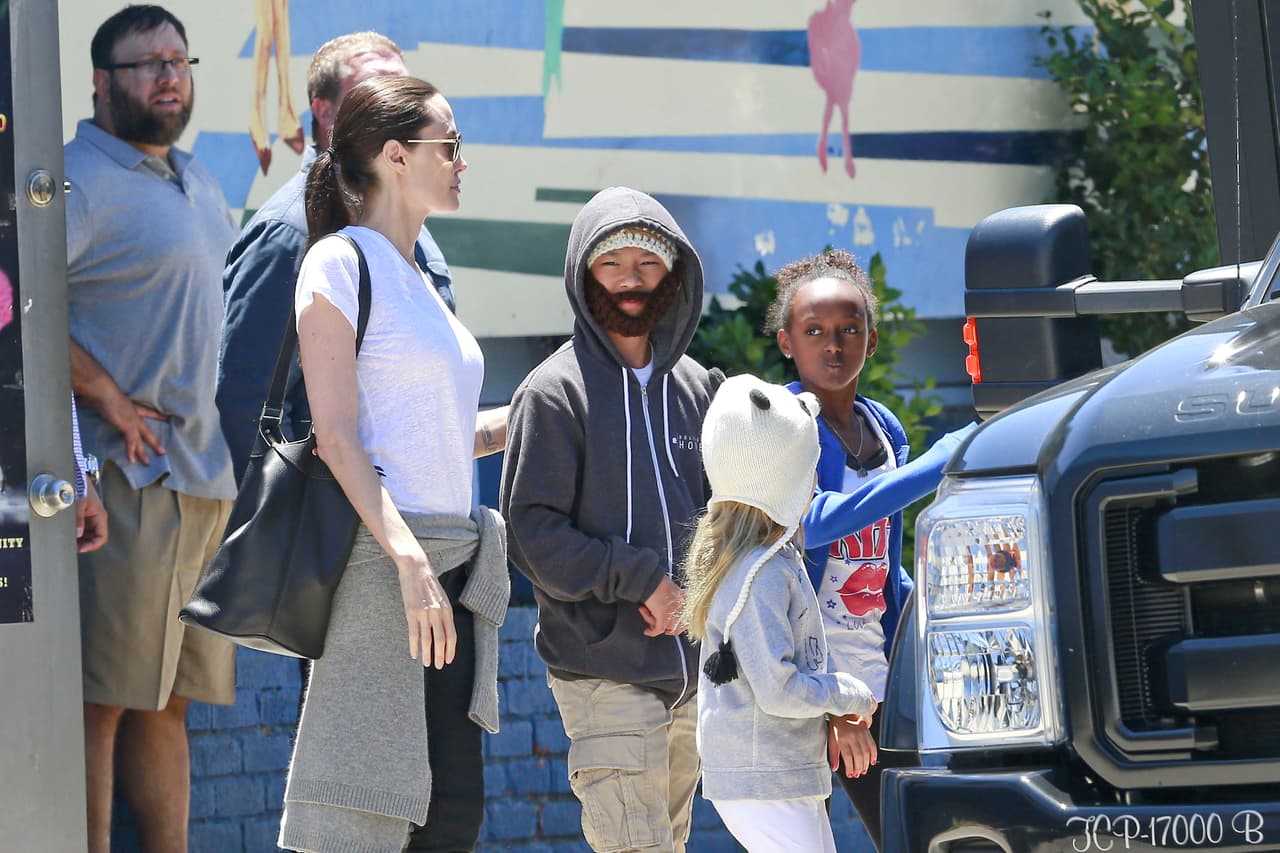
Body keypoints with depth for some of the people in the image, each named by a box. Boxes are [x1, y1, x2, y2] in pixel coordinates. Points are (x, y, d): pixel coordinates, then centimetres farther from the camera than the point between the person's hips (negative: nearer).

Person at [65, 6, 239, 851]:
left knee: (168, 698, 11)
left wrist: (237, 438, 19)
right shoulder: (79, 178, -9)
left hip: (208, 474, 9)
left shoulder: (198, 182, 19)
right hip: (126, 471, -9)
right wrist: (106, 398, -20)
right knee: (102, 697, -8)